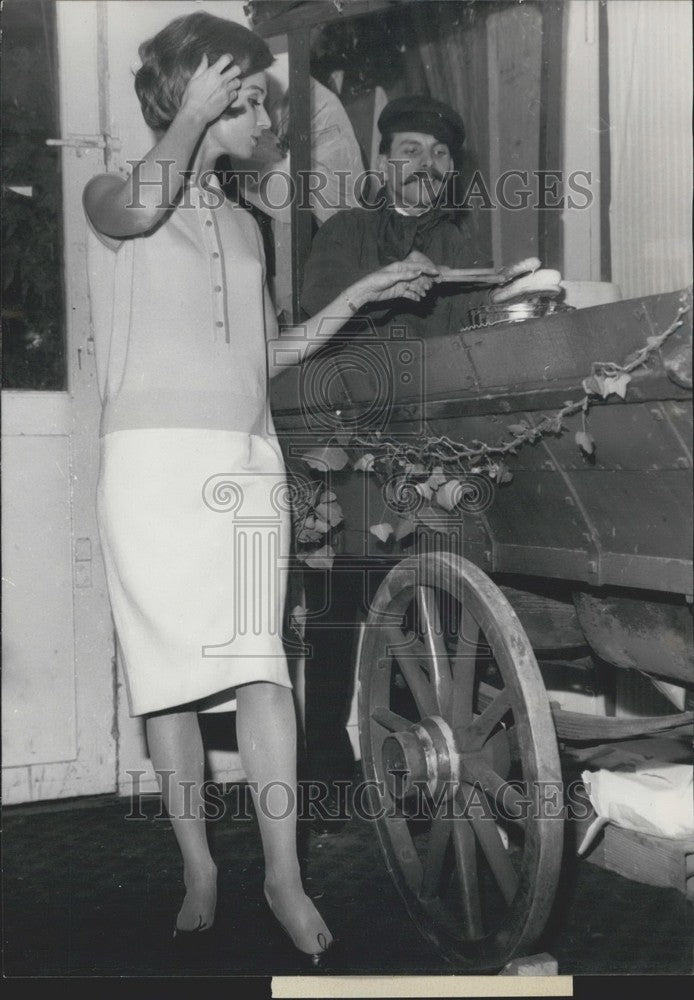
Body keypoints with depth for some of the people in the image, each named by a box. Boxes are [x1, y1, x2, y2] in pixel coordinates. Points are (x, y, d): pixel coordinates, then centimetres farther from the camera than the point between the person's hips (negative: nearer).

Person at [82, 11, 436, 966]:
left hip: (248, 459, 4)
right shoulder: (112, 197, 6)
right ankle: (199, 869, 11)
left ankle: (285, 877, 0)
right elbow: (139, 207, -21)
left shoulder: (242, 223, 23)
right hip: (156, 457, -4)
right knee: (170, 671, -1)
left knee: (258, 665, -5)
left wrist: (359, 294, 17)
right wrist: (195, 112, -9)